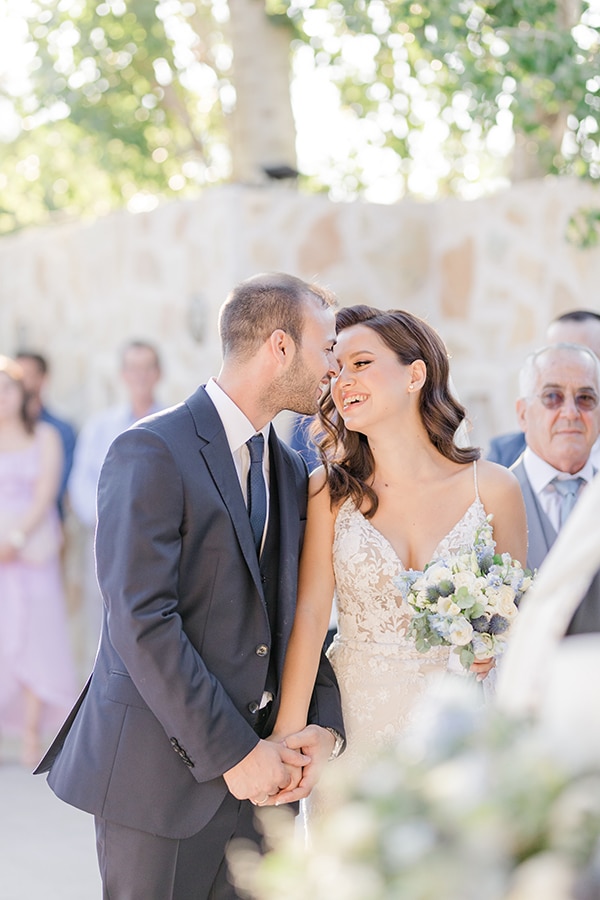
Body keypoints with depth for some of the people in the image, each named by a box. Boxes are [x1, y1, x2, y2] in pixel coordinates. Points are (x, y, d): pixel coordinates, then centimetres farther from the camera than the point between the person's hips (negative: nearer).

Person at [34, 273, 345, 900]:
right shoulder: (152, 452, -12)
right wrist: (231, 753, -17)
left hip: (257, 769, 7)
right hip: (159, 775, -7)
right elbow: (141, 623, -18)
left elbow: (306, 615, 13)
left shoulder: (291, 472, 13)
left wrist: (325, 724, -4)